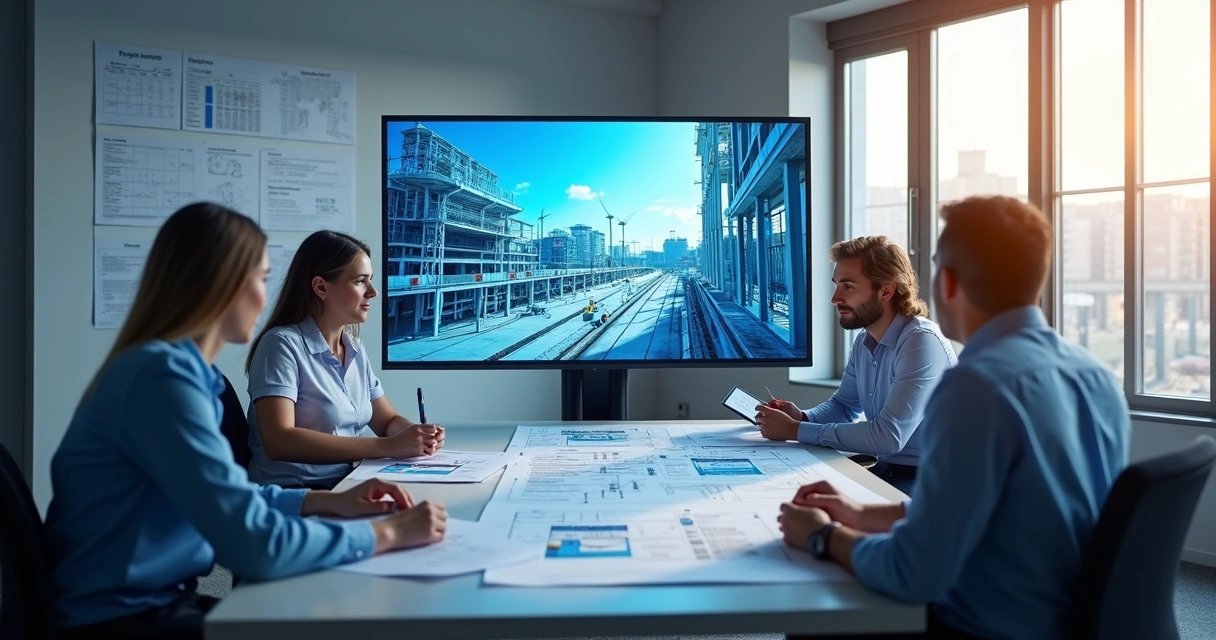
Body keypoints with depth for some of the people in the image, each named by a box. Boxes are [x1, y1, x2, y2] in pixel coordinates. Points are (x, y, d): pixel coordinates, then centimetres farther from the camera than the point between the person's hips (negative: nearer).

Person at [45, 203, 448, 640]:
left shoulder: (184, 368, 6)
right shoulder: (166, 373, -23)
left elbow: (230, 495, 18)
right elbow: (255, 544, -28)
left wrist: (330, 501, 8)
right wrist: (387, 534, -17)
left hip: (156, 602, 8)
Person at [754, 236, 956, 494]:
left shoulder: (921, 341, -22)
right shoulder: (864, 341, 5)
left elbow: (888, 436, -29)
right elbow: (843, 405, 18)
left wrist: (796, 430, -24)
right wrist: (803, 417, -4)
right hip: (883, 471, 7)